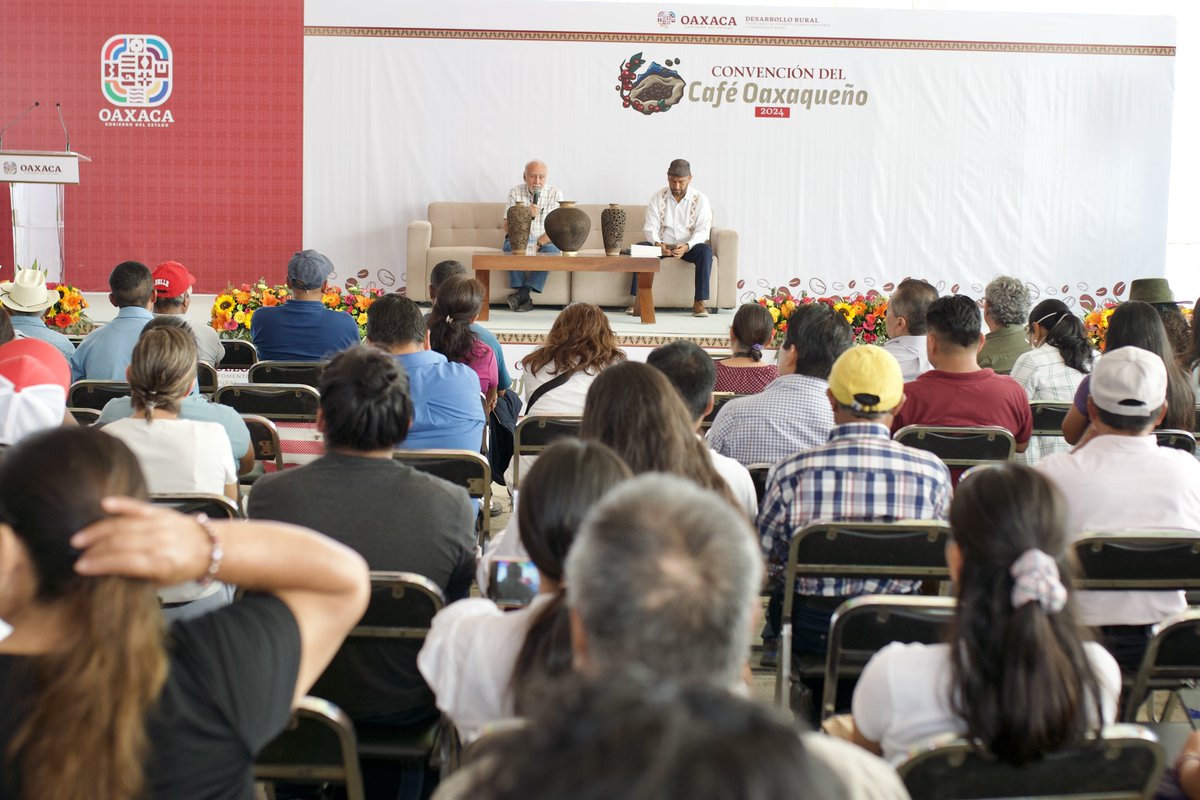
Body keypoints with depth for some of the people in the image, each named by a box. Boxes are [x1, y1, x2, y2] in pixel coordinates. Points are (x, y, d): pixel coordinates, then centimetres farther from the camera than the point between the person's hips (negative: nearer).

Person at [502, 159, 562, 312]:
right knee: (510, 246, -32)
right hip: (519, 240, 0)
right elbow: (507, 227, -9)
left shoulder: (555, 194, -3)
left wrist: (538, 245, -22)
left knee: (552, 250, -33)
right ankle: (525, 298, -29)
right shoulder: (515, 193, -2)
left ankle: (522, 293, -32)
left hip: (545, 241, 0)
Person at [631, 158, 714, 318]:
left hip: (688, 247, -1)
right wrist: (658, 244, -29)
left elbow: (702, 231, -11)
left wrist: (686, 247, -32)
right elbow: (650, 228, -6)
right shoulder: (658, 197, 2)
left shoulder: (700, 200, -2)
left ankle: (699, 302, -32)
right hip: (662, 246, 1)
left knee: (706, 251, -32)